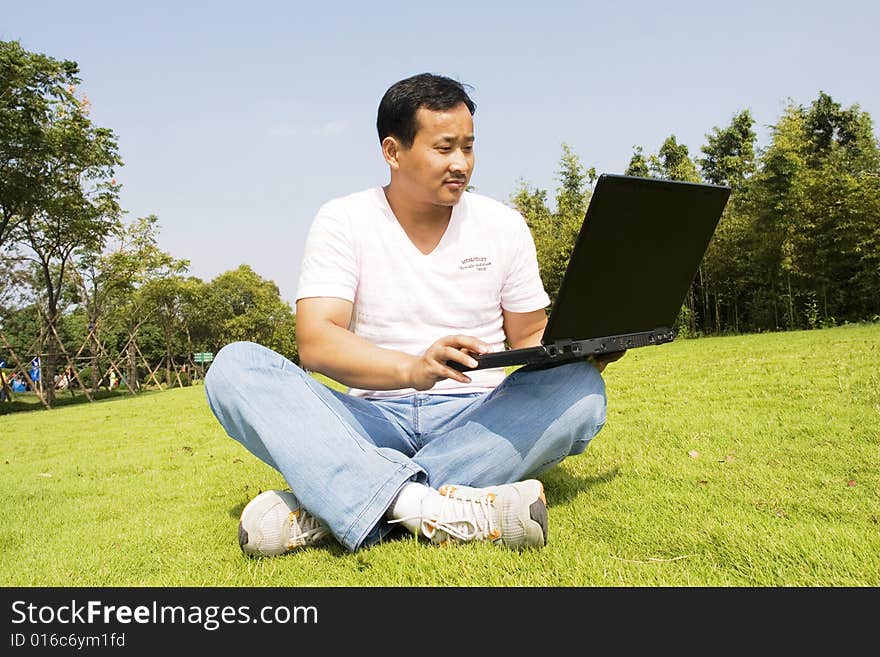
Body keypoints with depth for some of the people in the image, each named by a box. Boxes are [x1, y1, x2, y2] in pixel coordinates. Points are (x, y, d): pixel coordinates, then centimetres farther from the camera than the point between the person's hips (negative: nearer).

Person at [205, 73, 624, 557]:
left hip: (477, 420, 2)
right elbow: (315, 343, -13)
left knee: (580, 390, -28)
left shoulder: (503, 225, 6)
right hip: (373, 421, -1)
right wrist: (413, 367, -32)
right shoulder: (343, 221, 0)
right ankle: (426, 505, -44)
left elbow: (530, 339, 11)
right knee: (234, 366, -22)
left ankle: (329, 507, -34)